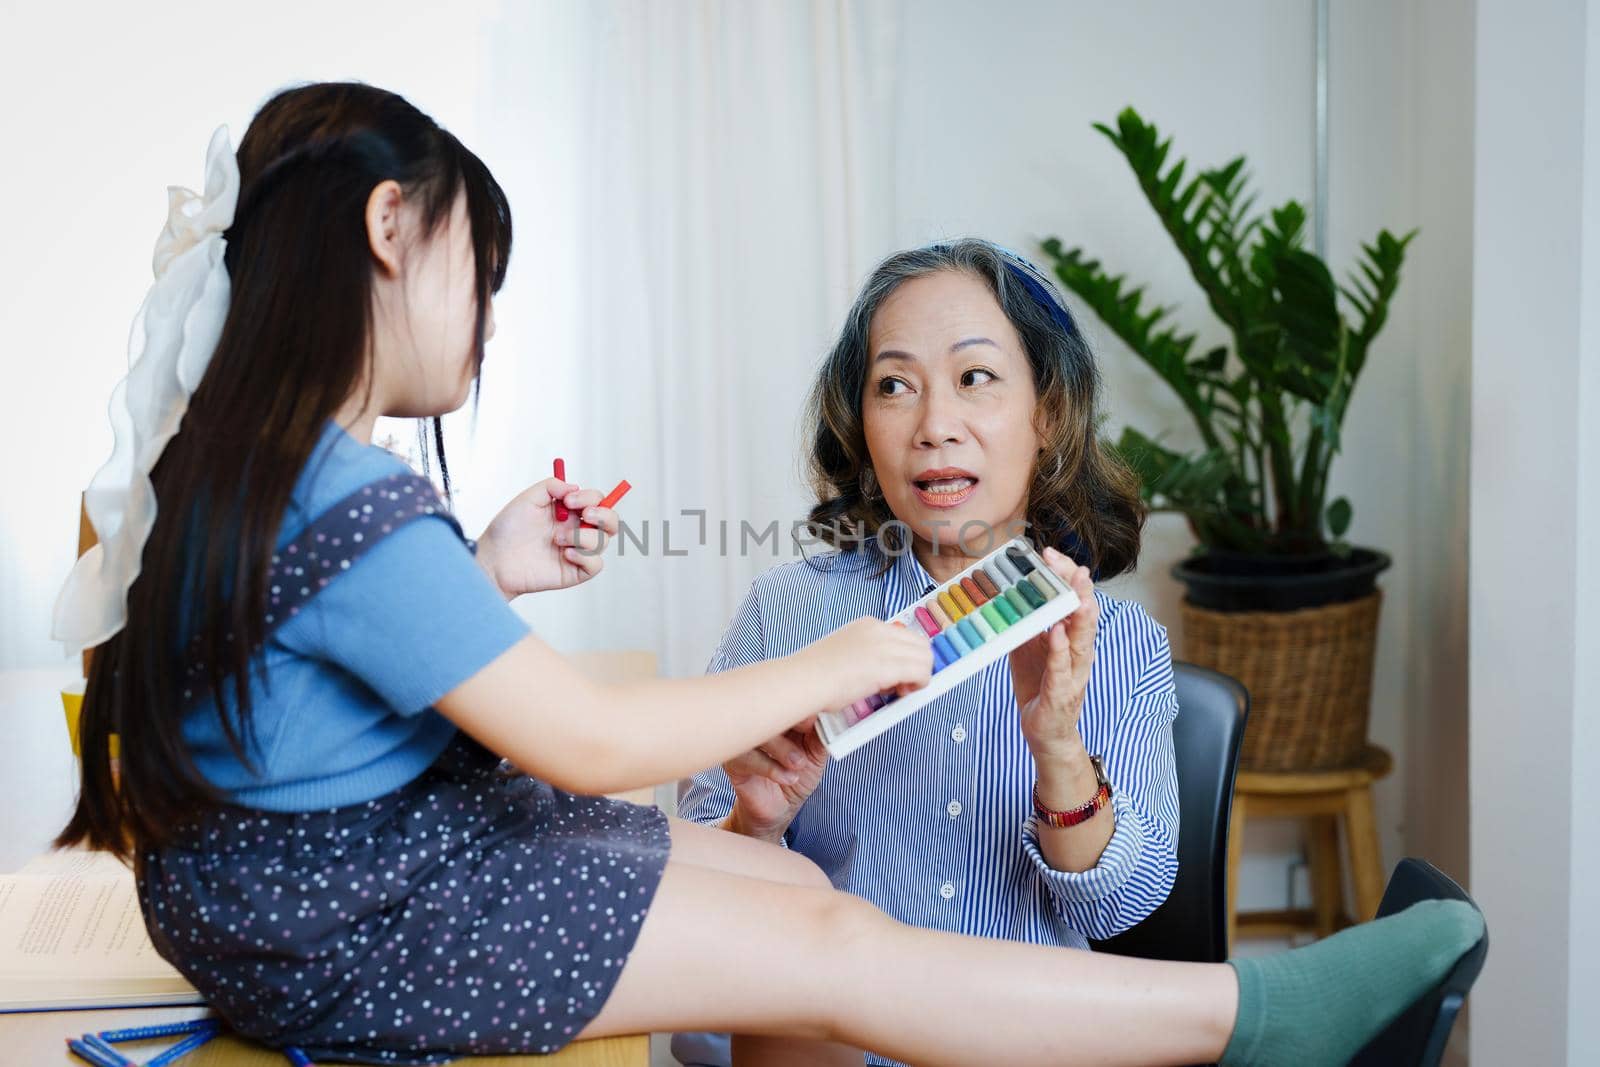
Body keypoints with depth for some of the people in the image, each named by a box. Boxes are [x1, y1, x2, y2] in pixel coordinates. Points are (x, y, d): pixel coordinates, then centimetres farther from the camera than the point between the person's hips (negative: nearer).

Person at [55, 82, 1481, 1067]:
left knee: (790, 885, 7)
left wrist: (479, 580, 8)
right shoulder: (350, 507, -27)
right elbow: (591, 743, -24)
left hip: (386, 840, 10)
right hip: (342, 928, -10)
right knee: (832, 952, -9)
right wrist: (825, 671, -13)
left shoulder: (240, 455, 5)